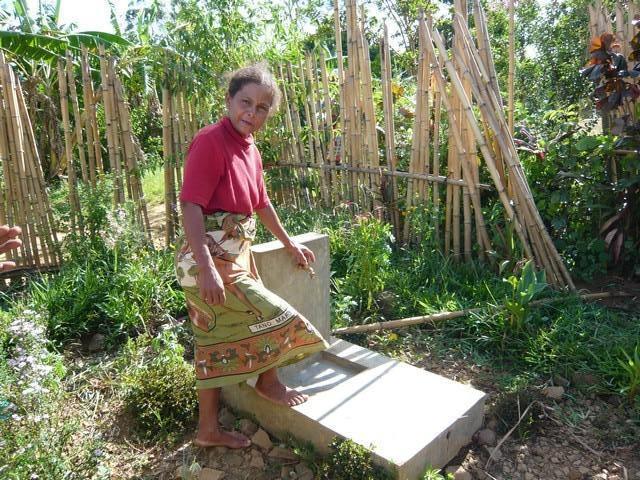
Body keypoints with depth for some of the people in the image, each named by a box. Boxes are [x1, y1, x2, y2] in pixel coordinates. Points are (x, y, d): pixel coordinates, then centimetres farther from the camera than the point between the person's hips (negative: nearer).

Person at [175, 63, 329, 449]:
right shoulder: (210, 141, -15)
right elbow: (191, 206, -21)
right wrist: (207, 269, -29)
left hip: (236, 256, 8)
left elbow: (261, 204, 21)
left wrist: (290, 244, 28)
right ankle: (269, 381, 28)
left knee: (219, 344, 15)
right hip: (210, 260, -8)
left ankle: (209, 429, 31)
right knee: (275, 316, -3)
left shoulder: (250, 150, 10)